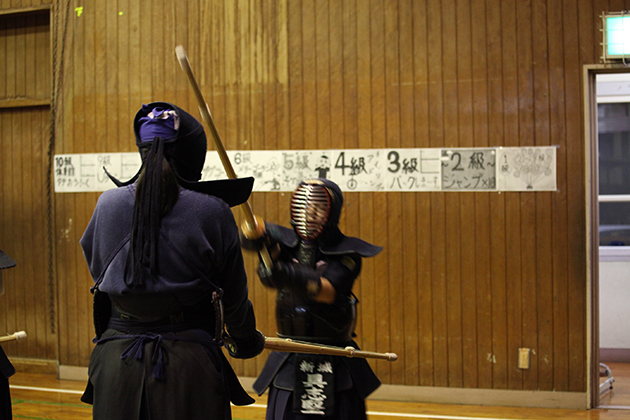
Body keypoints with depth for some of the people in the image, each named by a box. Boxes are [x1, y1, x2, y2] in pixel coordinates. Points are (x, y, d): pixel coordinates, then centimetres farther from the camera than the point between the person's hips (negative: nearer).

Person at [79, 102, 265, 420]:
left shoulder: (108, 204, -2)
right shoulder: (213, 212, -10)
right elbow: (234, 298, -1)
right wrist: (247, 340, 18)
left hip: (117, 358, 3)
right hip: (190, 361, -3)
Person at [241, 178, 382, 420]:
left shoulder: (346, 253, -5)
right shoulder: (286, 244, 4)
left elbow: (328, 291, -23)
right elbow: (249, 237, -15)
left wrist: (291, 276, -41)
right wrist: (254, 234, -40)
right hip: (289, 363, 2)